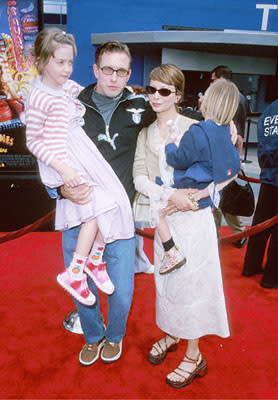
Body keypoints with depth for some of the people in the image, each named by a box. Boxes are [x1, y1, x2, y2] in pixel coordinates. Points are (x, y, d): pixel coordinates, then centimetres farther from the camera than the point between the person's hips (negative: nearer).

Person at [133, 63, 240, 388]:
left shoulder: (193, 130, -10)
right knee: (165, 278, 17)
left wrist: (197, 193, -24)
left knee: (188, 282, 2)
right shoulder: (146, 133, 5)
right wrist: (168, 194, -22)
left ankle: (194, 356, 22)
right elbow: (139, 177, -6)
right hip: (163, 218, 5)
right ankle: (171, 334, 41)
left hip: (192, 218, -5)